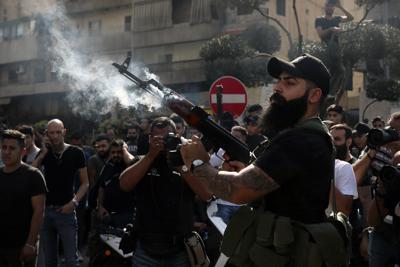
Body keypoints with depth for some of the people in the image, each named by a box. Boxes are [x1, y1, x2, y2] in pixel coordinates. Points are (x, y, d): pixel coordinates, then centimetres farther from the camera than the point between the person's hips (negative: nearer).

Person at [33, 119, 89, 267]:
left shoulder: (76, 153, -3)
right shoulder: (44, 152, 8)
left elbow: (85, 183, 0)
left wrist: (74, 202, -13)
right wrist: (43, 154, -10)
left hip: (66, 211, -3)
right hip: (45, 210, 4)